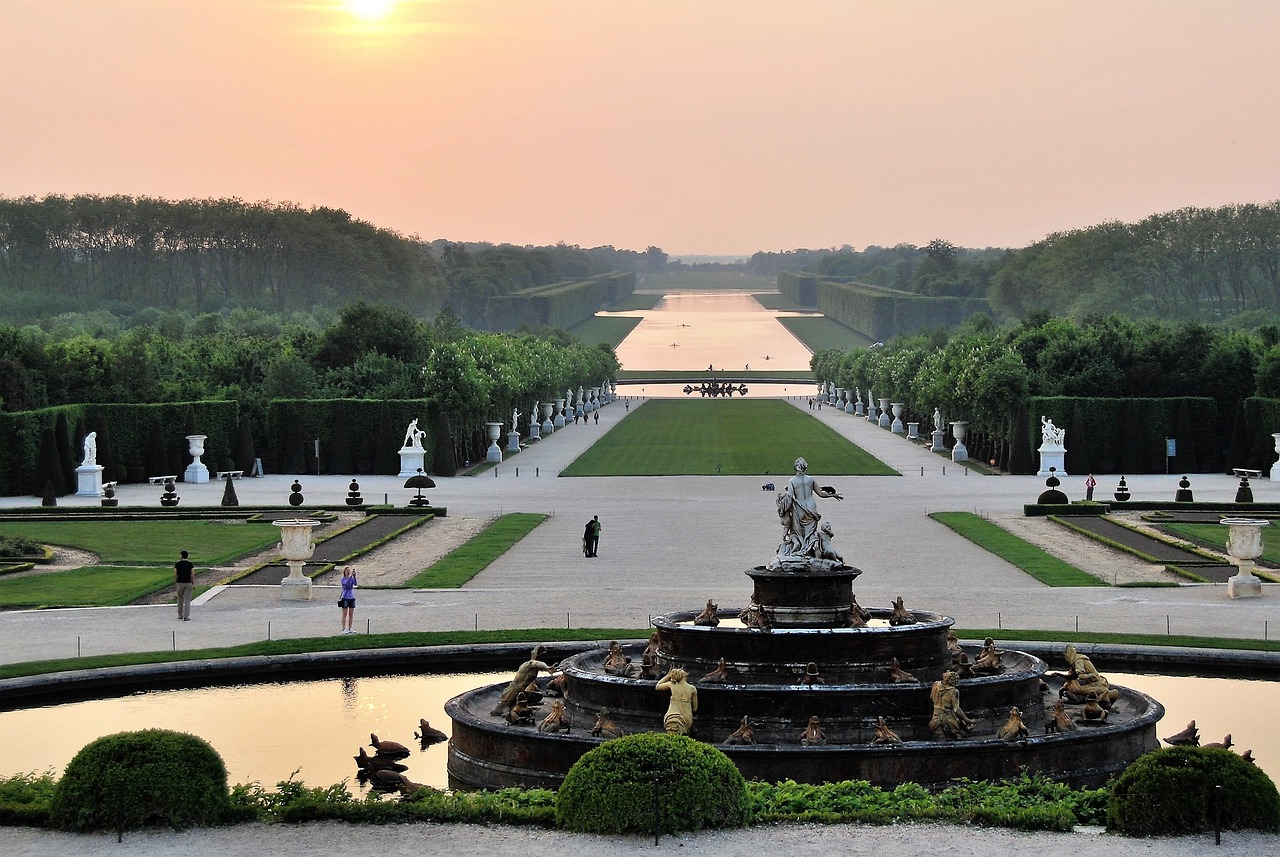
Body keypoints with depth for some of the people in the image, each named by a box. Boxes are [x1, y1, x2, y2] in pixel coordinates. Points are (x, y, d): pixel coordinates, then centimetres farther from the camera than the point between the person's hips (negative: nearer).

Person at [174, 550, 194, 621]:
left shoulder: (177, 564, -2)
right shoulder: (190, 564, -4)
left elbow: (175, 574, -6)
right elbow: (192, 574, -9)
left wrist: (175, 582, 8)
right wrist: (193, 582, 5)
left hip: (180, 583, 1)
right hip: (188, 583, -1)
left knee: (180, 599, 19)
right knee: (187, 600, 0)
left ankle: (180, 615, 26)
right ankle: (186, 617, -6)